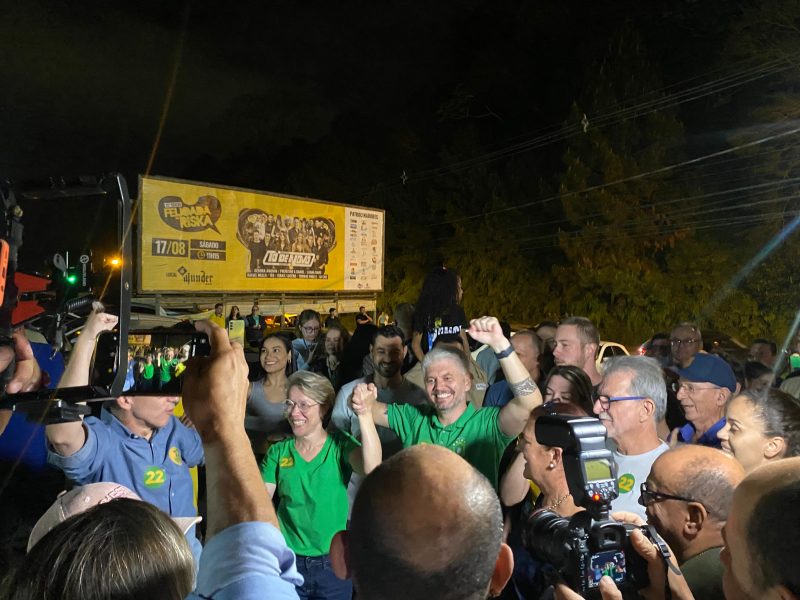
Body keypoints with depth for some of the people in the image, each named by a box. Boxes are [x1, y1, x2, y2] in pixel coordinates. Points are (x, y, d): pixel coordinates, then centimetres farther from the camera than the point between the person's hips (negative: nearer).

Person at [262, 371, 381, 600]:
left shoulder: (340, 445, -9)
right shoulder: (278, 452, -3)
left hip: (333, 563, -1)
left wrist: (365, 414, -41)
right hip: (288, 563, 1)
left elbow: (372, 468, -29)